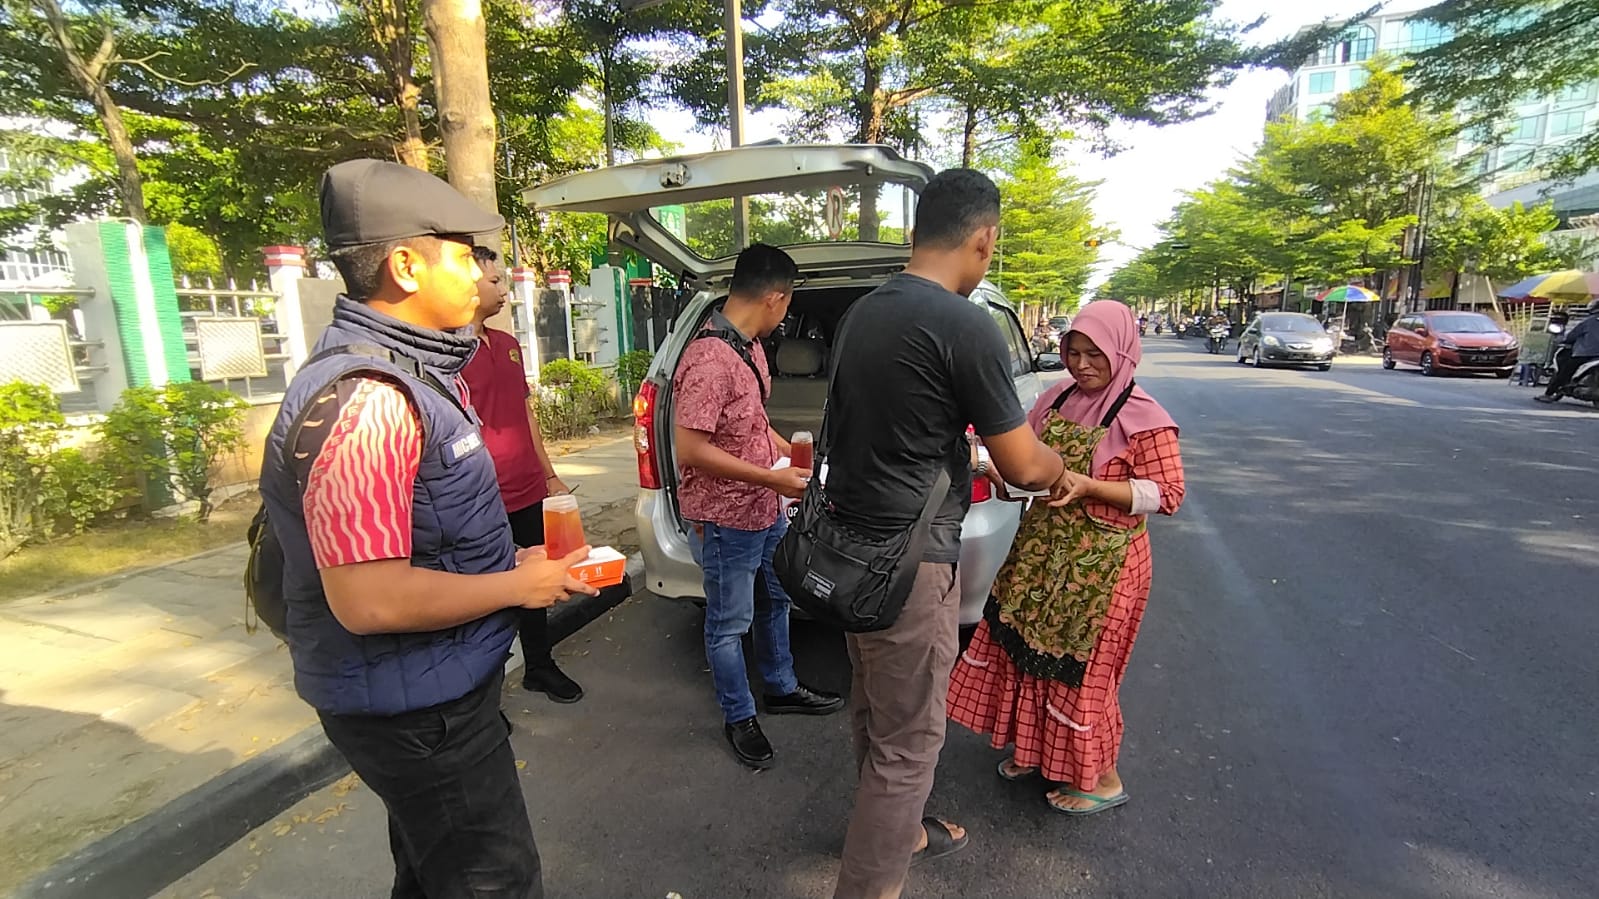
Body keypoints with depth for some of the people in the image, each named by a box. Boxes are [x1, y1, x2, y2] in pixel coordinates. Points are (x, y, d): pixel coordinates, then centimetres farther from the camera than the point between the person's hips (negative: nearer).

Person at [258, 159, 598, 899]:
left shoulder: (403, 372, 7)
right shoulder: (365, 399, -27)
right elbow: (369, 599, -30)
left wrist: (509, 562, 5)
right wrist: (519, 586, -18)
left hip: (427, 690, 10)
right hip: (415, 710, -10)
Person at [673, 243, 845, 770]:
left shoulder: (750, 348, 4)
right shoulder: (710, 360, -26)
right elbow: (690, 451, -27)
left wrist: (790, 455, 16)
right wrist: (773, 479, -24)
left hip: (766, 511, 10)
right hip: (726, 519, -9)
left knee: (776, 600, 25)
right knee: (729, 624, 11)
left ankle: (781, 688, 47)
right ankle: (739, 718, 33)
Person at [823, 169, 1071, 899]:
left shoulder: (861, 312, 7)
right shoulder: (966, 325, -18)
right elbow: (1022, 467, -12)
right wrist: (1062, 469, 10)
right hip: (910, 560, -9)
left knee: (875, 716, 24)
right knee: (907, 742, 8)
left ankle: (897, 831, 47)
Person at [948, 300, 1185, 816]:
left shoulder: (1143, 417, -13)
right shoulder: (1056, 398, 5)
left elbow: (1168, 493, -14)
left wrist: (1088, 487, -25)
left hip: (1101, 564, -6)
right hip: (1040, 549, 7)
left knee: (1079, 665, 4)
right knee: (1027, 647, 15)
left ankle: (1103, 779, 28)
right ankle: (1034, 749, 39)